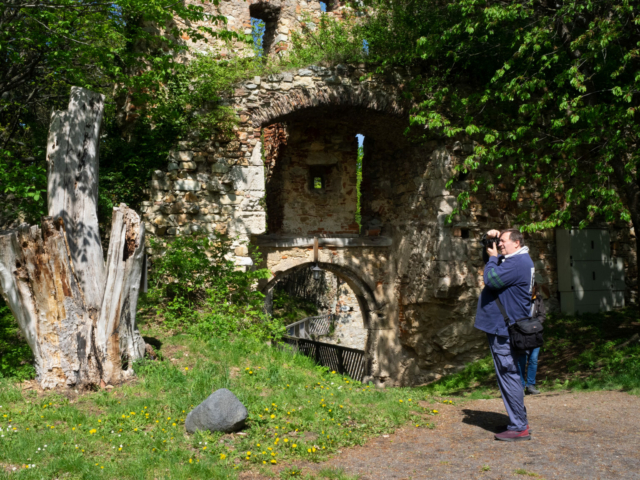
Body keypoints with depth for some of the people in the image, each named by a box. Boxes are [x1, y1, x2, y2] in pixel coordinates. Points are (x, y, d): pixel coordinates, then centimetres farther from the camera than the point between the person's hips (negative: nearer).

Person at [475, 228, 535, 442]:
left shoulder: (517, 262, -17)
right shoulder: (520, 260, 16)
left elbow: (492, 279, -24)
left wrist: (492, 258, -7)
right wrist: (494, 238, 15)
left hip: (505, 330, -11)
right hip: (503, 327, 11)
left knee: (509, 376, -6)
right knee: (509, 376, 16)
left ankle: (519, 428, 1)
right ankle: (519, 422, 23)